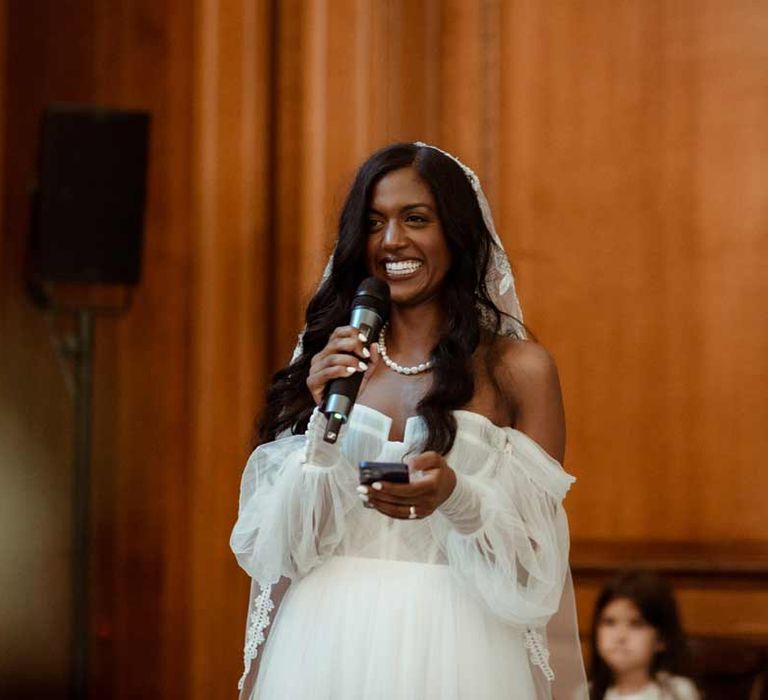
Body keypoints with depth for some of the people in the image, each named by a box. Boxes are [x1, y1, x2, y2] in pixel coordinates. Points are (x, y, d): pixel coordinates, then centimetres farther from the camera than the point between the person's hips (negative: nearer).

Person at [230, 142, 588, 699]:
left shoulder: (518, 367, -1)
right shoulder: (328, 363, 6)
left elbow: (537, 565, -4)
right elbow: (276, 547, 1)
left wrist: (456, 497, -21)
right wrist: (323, 420, -11)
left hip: (450, 650, -2)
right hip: (324, 646, 2)